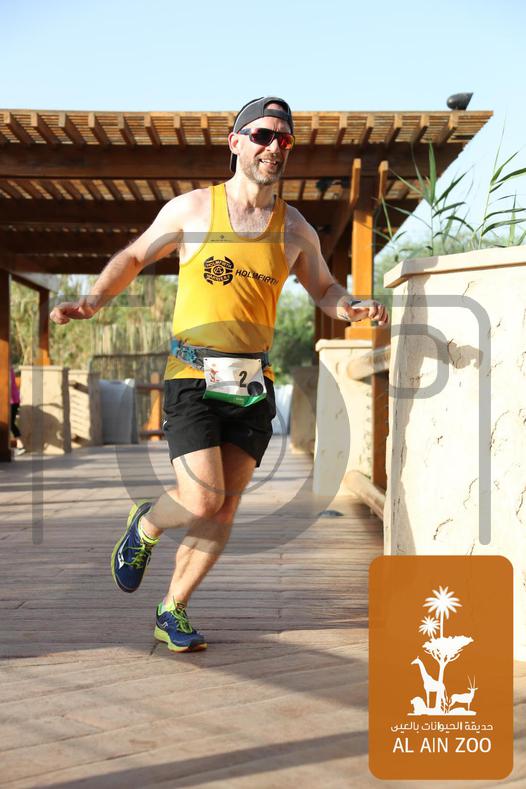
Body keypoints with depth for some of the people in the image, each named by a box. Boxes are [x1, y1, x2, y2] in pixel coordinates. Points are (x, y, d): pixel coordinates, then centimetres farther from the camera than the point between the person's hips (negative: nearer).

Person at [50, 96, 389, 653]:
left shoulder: (295, 229, 8)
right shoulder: (191, 209, 1)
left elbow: (323, 288, 22)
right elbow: (134, 257, 13)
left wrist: (354, 309, 0)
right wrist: (94, 300, -3)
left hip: (254, 384, 3)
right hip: (193, 377, -3)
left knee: (224, 507, 3)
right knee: (202, 499, -13)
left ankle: (173, 610, 21)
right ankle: (145, 526, 22)